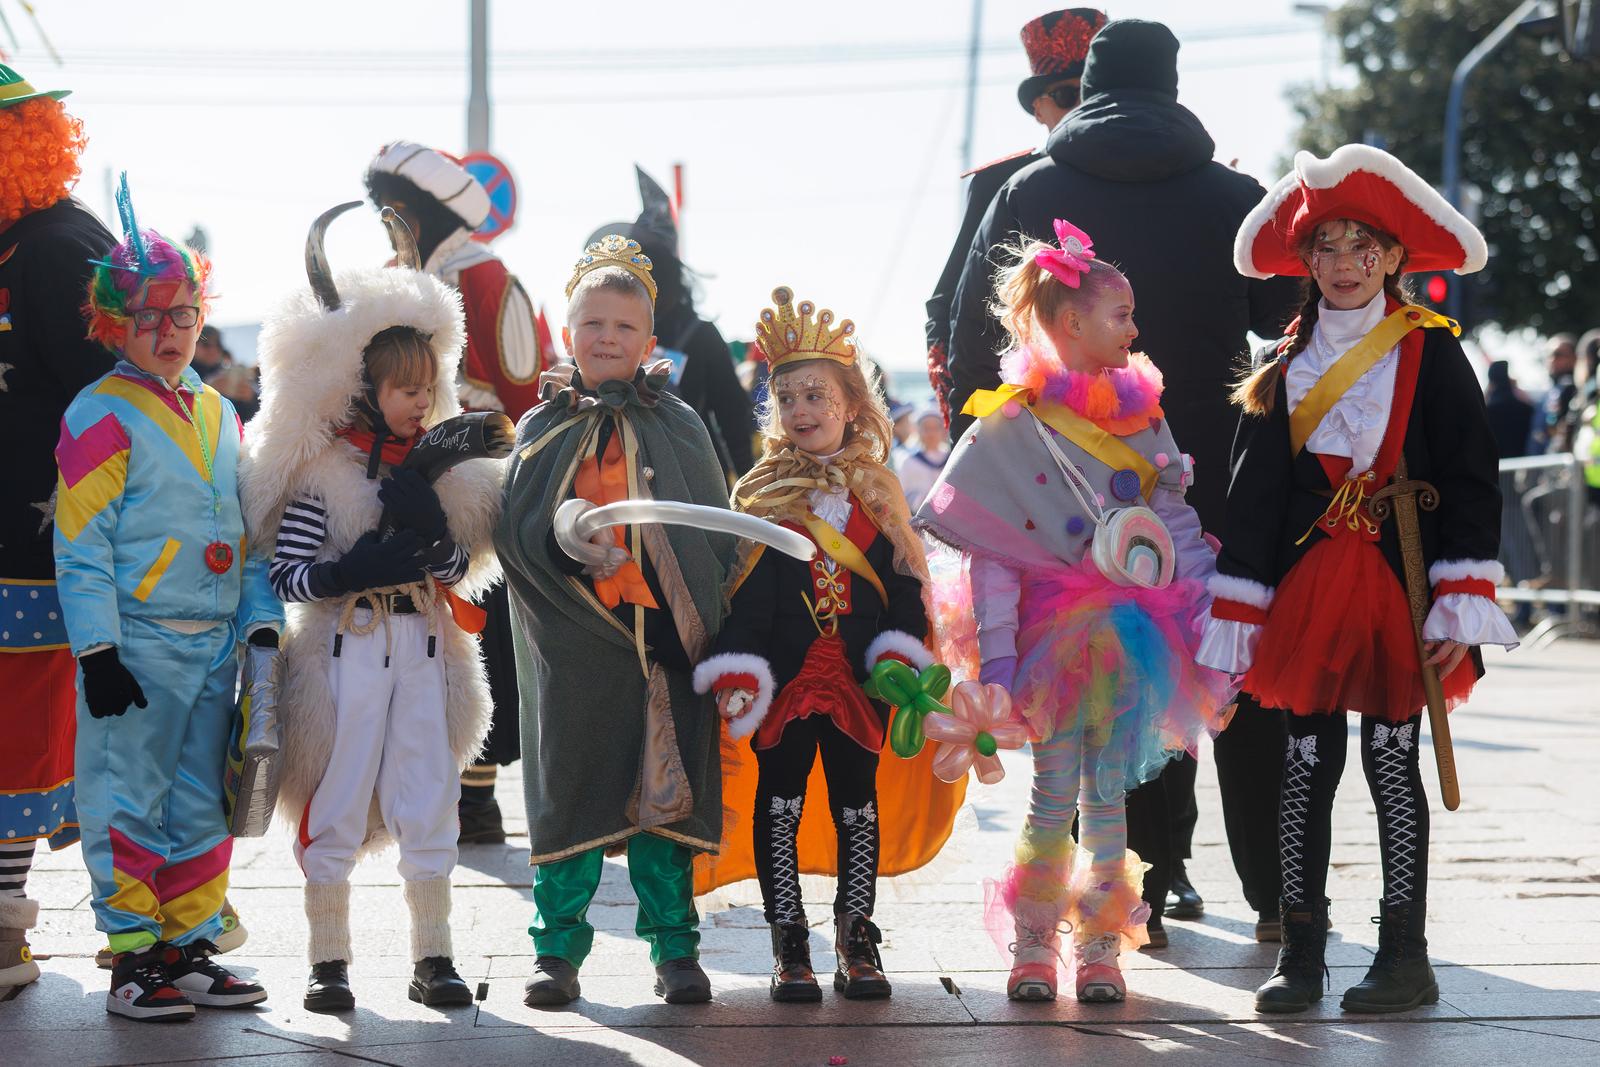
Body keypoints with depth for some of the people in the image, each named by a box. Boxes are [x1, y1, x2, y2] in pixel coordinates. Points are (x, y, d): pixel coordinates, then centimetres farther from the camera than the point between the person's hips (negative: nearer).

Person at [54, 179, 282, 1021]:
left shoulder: (219, 413, 14)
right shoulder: (100, 416, -7)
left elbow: (245, 531, 19)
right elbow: (82, 545, -10)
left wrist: (262, 619, 9)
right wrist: (98, 651, -15)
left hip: (216, 642, 6)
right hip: (138, 643, -6)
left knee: (202, 806, 10)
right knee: (130, 805, -2)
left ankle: (191, 949, 19)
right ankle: (133, 961, 6)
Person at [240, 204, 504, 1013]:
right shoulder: (319, 471, -7)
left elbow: (461, 569, 5)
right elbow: (286, 576, -11)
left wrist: (430, 531, -14)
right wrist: (355, 571, -25)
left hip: (423, 649, 4)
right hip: (346, 650, -4)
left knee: (428, 806, 6)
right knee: (336, 807, 3)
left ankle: (432, 959, 16)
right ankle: (328, 962, 13)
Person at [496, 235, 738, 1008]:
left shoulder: (677, 424, 8)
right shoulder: (543, 429, 8)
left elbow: (716, 534, 8)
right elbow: (515, 532, 2)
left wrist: (716, 631, -3)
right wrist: (572, 549, -18)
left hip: (666, 632, 0)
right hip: (574, 638, 0)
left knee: (666, 788, 3)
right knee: (570, 785, 2)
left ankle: (675, 946, 12)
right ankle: (559, 947, 11)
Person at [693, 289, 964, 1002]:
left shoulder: (878, 491, 7)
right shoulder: (761, 493, 2)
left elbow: (904, 580, 5)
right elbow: (741, 588, -3)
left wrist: (900, 653, -8)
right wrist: (737, 668, -12)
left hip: (859, 674, 1)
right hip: (785, 673, -1)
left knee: (858, 800, 7)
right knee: (779, 798, 3)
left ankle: (857, 941, 17)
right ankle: (789, 944, 11)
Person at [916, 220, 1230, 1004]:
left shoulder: (1142, 411, 11)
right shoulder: (1011, 423, -3)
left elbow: (1179, 525, 12)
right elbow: (988, 550, -5)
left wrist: (1203, 634, 6)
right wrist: (996, 654, -10)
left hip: (1135, 635, 3)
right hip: (1055, 633, -3)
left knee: (1108, 793, 4)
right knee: (1055, 794, -1)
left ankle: (1101, 946, 11)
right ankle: (1032, 946, 9)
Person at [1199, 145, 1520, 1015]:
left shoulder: (1430, 353, 1)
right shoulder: (1287, 364, 10)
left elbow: (1471, 482, -3)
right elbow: (1253, 493, 8)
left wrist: (1460, 605, -11)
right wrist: (1237, 619, 2)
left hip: (1399, 580, -3)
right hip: (1307, 584, 3)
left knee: (1392, 759, -1)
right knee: (1307, 761, 3)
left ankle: (1404, 954, 7)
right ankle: (1300, 952, 9)